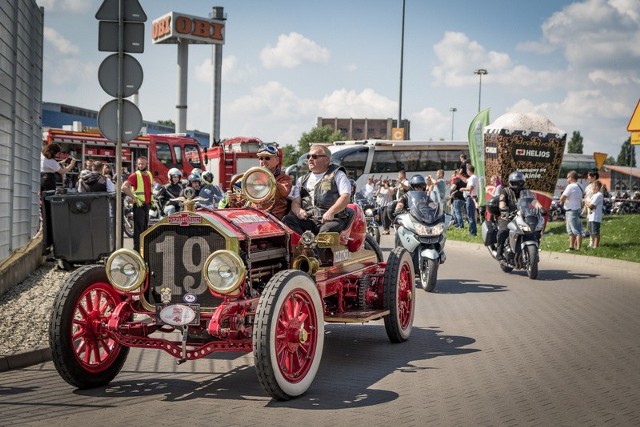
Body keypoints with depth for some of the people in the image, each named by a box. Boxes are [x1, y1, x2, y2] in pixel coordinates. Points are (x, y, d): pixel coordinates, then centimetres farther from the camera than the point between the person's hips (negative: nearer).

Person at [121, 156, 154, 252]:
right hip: (139, 205, -7)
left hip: (147, 204, 7)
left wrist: (151, 200, 17)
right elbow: (124, 187, -19)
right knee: (138, 228, -7)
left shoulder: (149, 174, 13)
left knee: (145, 227, 14)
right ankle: (137, 250, -5)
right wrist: (134, 198, -21)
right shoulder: (135, 175, -9)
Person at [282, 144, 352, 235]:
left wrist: (331, 212, -17)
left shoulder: (337, 175, 13)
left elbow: (345, 197, -1)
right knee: (287, 220, -25)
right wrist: (298, 211, -9)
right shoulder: (302, 180, 27)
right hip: (308, 220, 4)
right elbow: (295, 202, 17)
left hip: (332, 220, -4)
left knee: (327, 230, -38)